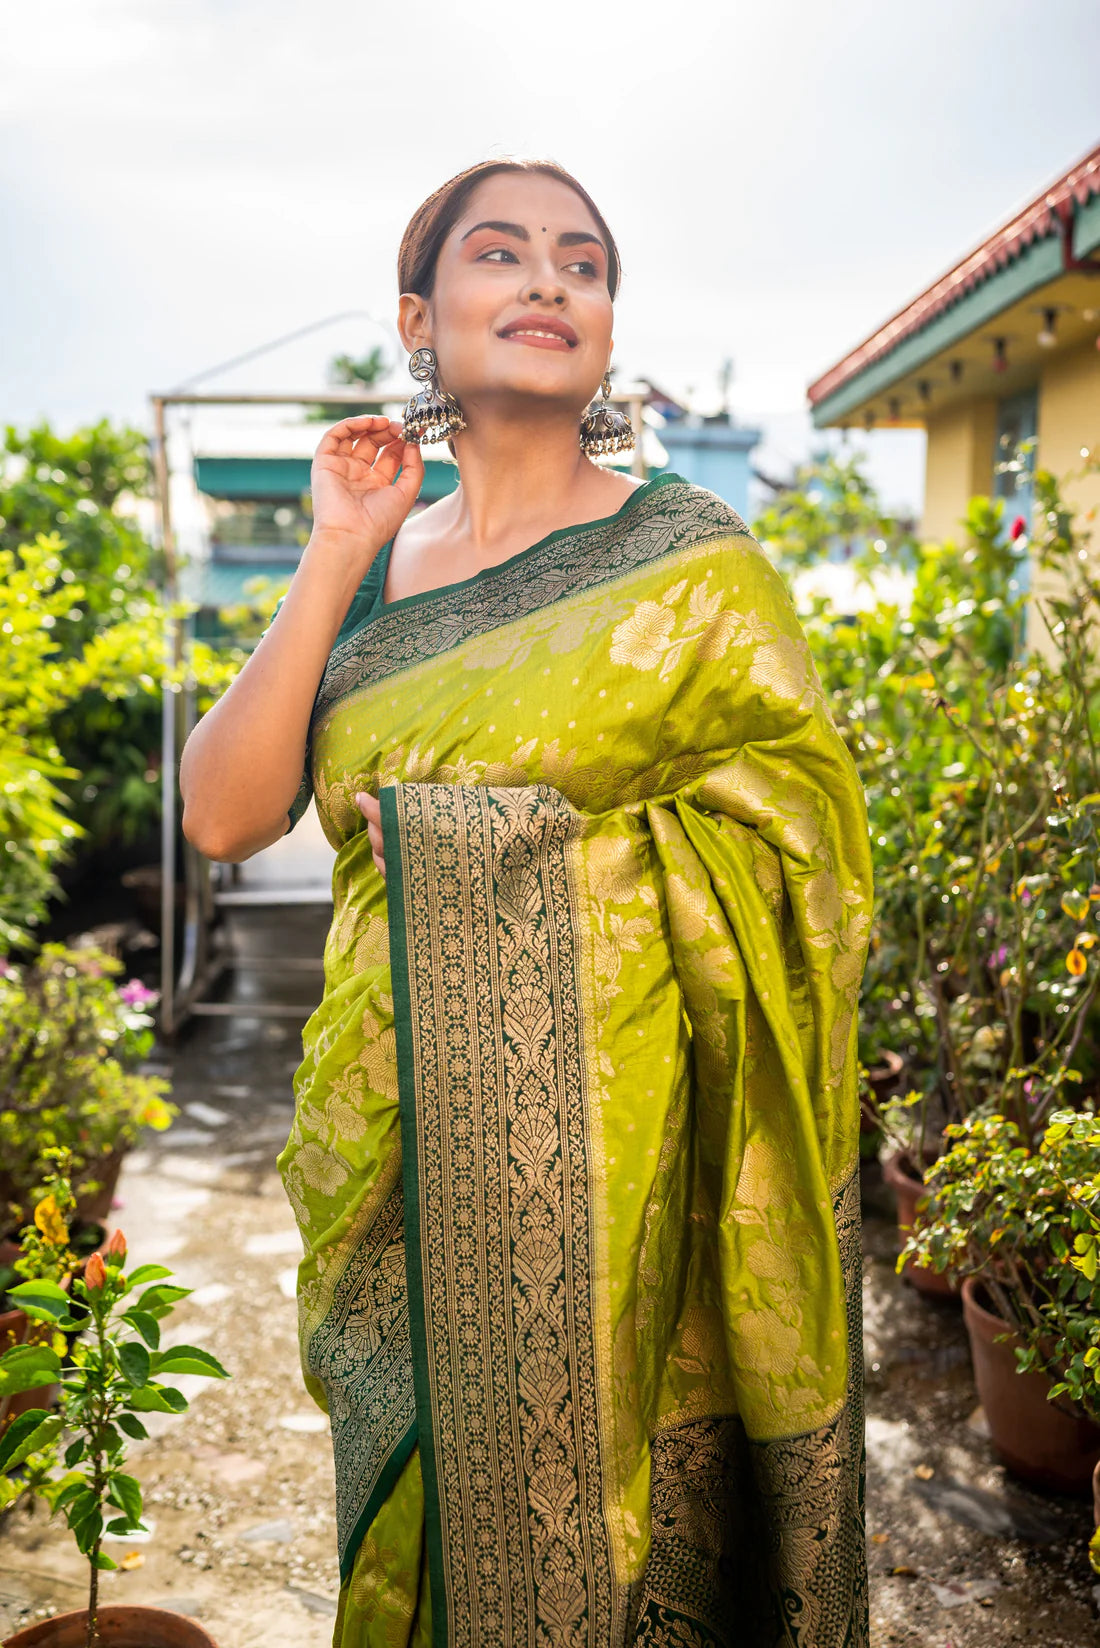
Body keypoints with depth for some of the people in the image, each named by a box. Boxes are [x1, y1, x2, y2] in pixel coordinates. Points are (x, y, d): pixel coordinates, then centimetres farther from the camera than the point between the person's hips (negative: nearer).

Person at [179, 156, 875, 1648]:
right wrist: (337, 557, -10)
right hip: (402, 1169, 4)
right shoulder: (370, 569, 5)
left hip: (611, 1169, -4)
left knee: (617, 1529, 11)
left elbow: (798, 854, -7)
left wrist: (463, 824, -13)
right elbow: (225, 815, -4)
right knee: (416, 1525, 21)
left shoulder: (690, 559, -6)